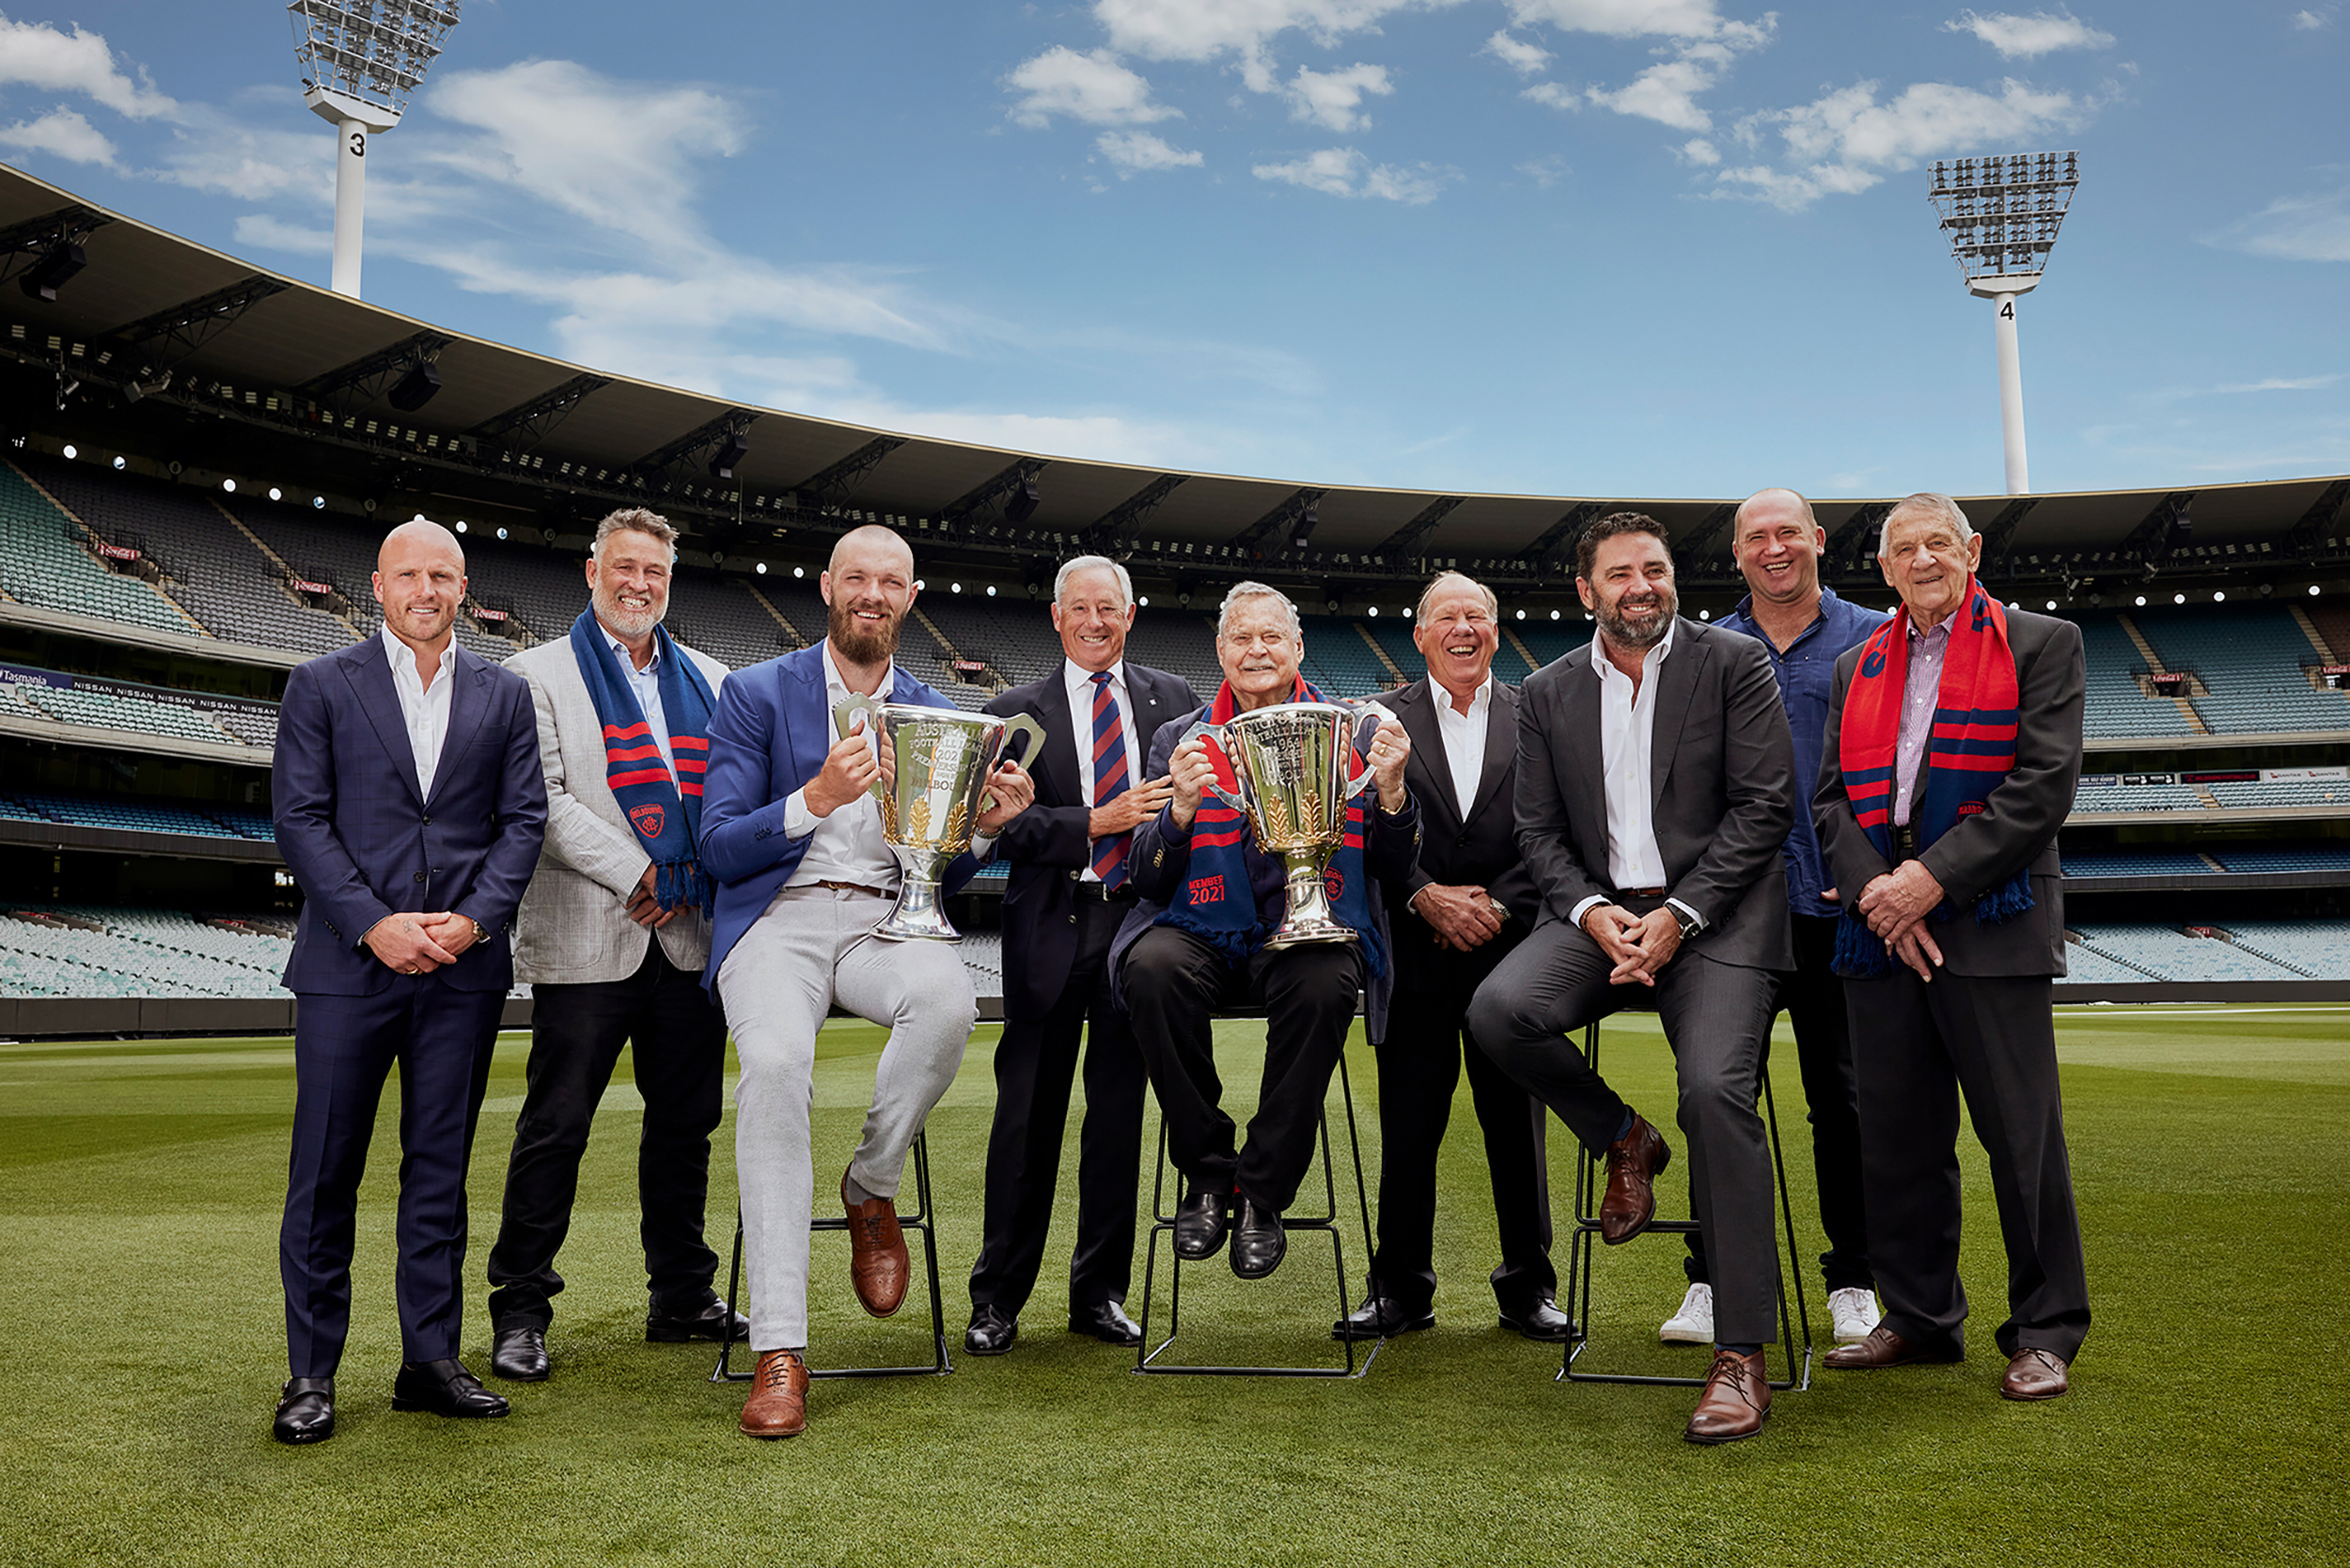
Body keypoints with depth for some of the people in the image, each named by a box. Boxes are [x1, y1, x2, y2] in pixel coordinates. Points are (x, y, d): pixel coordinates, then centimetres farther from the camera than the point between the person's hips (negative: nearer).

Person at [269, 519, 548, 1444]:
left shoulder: (503, 696, 11)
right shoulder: (321, 685, 6)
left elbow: (524, 819, 6)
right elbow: (298, 819, -2)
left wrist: (475, 919, -9)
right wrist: (373, 923, -13)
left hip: (464, 966, 2)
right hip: (350, 962, -2)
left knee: (441, 1167, 8)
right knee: (325, 1171, 2)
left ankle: (431, 1361, 17)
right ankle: (311, 1375, 13)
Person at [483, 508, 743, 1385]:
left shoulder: (708, 681, 17)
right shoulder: (539, 675, 5)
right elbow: (542, 799, -6)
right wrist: (635, 875, -14)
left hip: (691, 937, 4)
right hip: (589, 939, -4)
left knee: (685, 1119, 11)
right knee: (555, 1126, 0)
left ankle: (682, 1297, 23)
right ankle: (520, 1311, 12)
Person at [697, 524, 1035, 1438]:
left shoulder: (936, 714, 16)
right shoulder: (756, 694, 7)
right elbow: (719, 848, -1)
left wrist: (988, 826, -5)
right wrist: (816, 798, -17)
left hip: (886, 919, 2)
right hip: (778, 917, -2)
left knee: (948, 1001, -34)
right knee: (776, 1063, -33)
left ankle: (872, 1187, -5)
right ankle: (779, 1352, -25)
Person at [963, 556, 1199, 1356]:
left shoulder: (1173, 699, 13)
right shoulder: (1017, 711, 6)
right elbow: (1009, 826, -4)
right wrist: (1098, 823, -15)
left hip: (1140, 918, 2)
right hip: (1051, 927, -2)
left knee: (1119, 1108, 8)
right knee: (1029, 1113, 2)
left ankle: (1100, 1292, 20)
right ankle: (997, 1297, 14)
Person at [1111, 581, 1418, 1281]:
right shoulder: (1180, 741, 10)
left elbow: (1392, 868, 7)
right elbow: (1148, 881, 3)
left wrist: (1390, 789, -12)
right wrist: (1182, 807, -15)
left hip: (1309, 933, -1)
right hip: (1204, 932, 1)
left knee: (1325, 984, -34)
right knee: (1152, 967, -32)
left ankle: (1262, 1194, -15)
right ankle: (1206, 1171, -11)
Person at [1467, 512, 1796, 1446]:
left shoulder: (1734, 664, 3)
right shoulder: (1548, 693, 11)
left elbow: (1764, 805, -3)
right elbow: (1540, 830, 10)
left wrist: (1676, 916, -13)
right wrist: (1593, 913, -10)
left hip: (1715, 912, -3)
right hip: (1598, 910, 3)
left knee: (1717, 1090, -23)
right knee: (1499, 1009, -25)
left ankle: (1742, 1354, -11)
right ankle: (1622, 1140, 6)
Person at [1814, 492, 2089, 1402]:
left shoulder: (2041, 643, 5)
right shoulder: (1857, 666, 18)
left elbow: (2044, 783, -7)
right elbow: (1832, 797, 11)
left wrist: (1936, 877, -14)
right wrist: (1875, 889, -6)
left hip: (1990, 923, -4)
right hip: (1881, 926, 4)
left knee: (2021, 1133, 0)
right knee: (1897, 1133, 8)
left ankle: (2046, 1332, 14)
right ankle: (1920, 1317, 21)